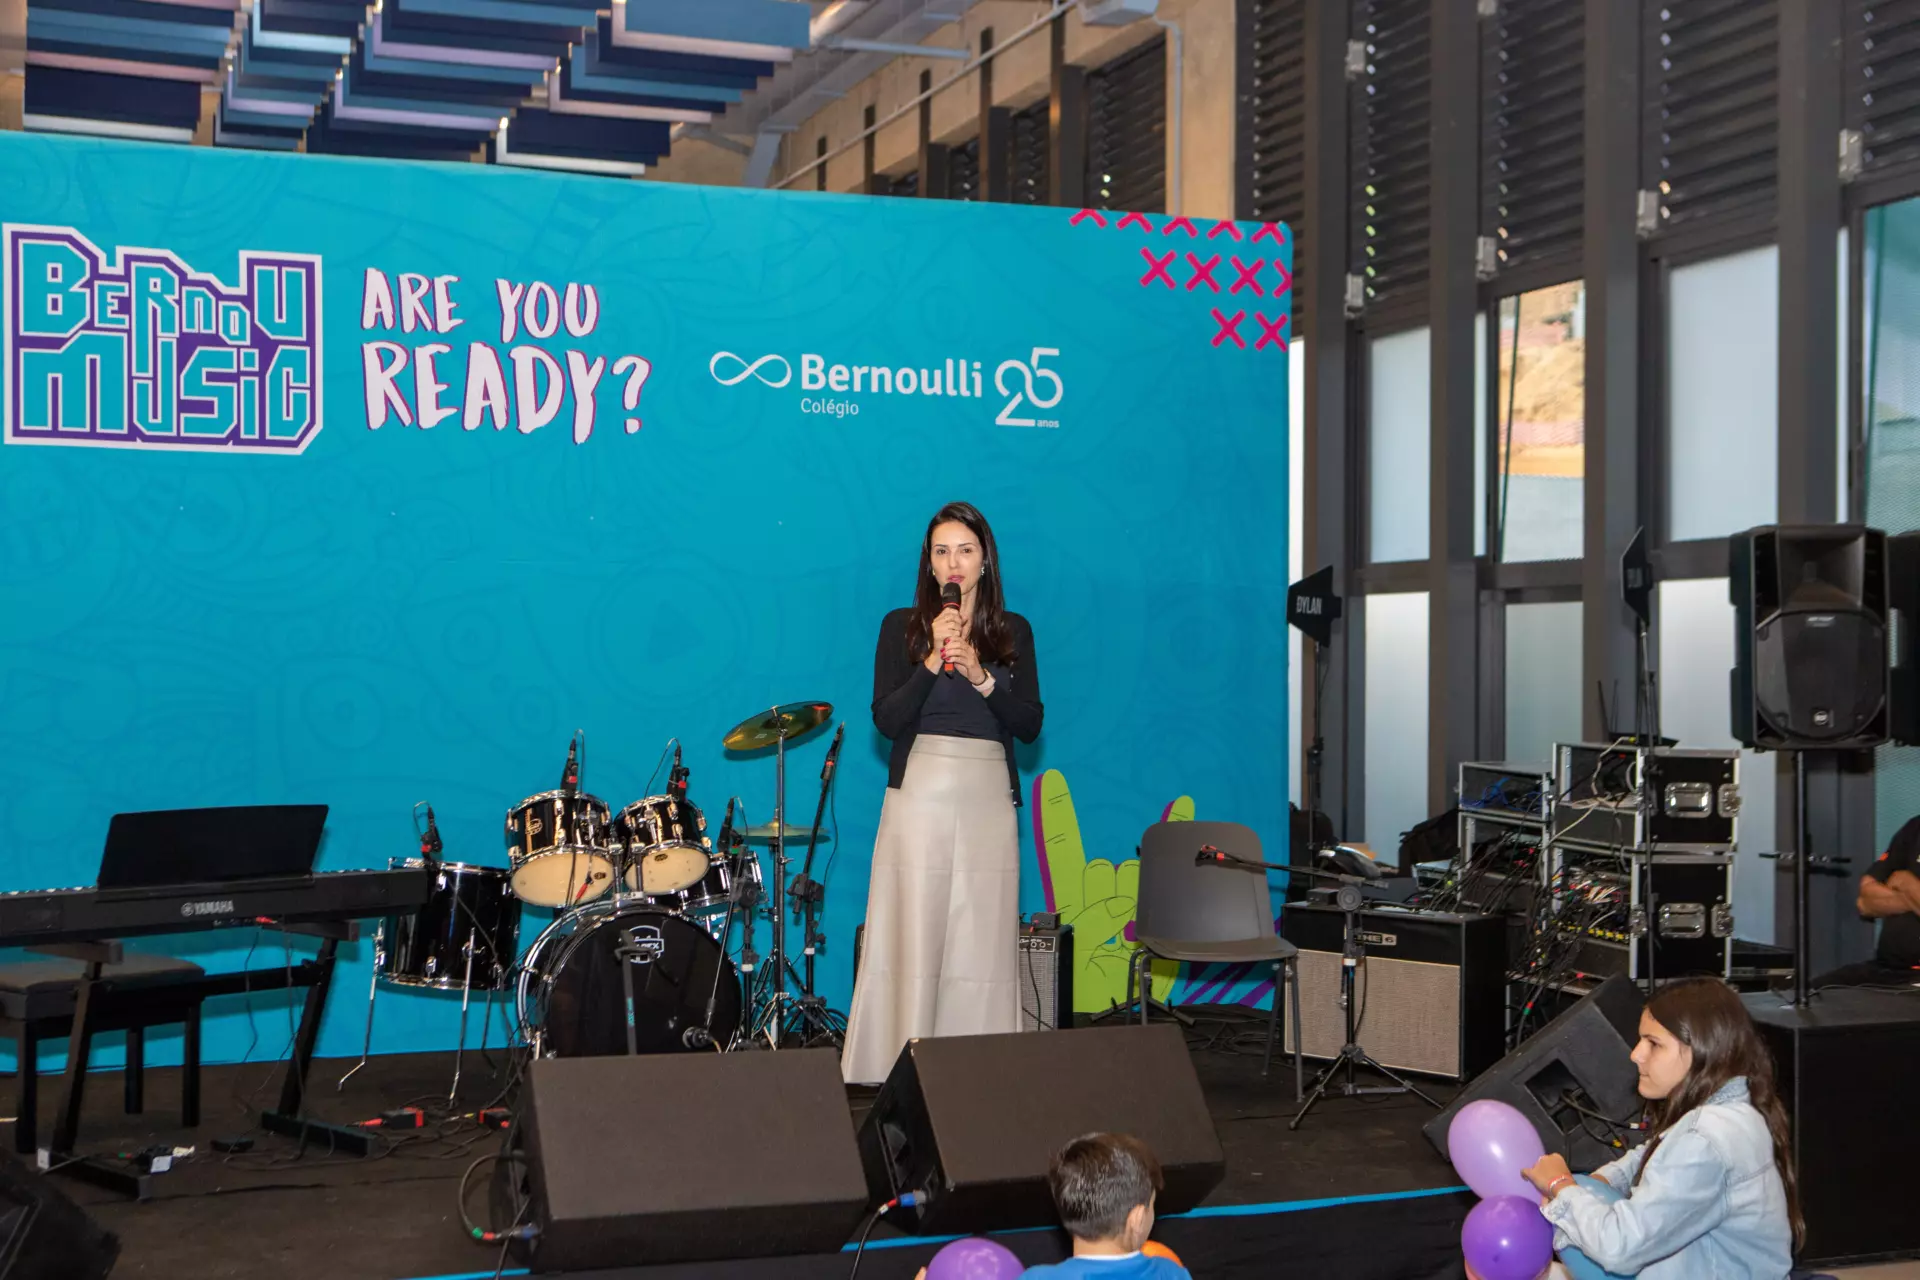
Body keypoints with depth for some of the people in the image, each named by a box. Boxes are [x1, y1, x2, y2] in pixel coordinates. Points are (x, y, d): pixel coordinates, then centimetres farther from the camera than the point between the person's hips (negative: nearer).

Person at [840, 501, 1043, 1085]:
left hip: (989, 800, 2)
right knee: (912, 937, -5)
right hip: (919, 794, -2)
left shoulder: (1012, 632, 11)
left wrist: (980, 676, -12)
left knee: (982, 943, 0)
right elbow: (887, 719, -5)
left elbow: (1029, 725, 2)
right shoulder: (902, 626, 5)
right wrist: (934, 660, -16)